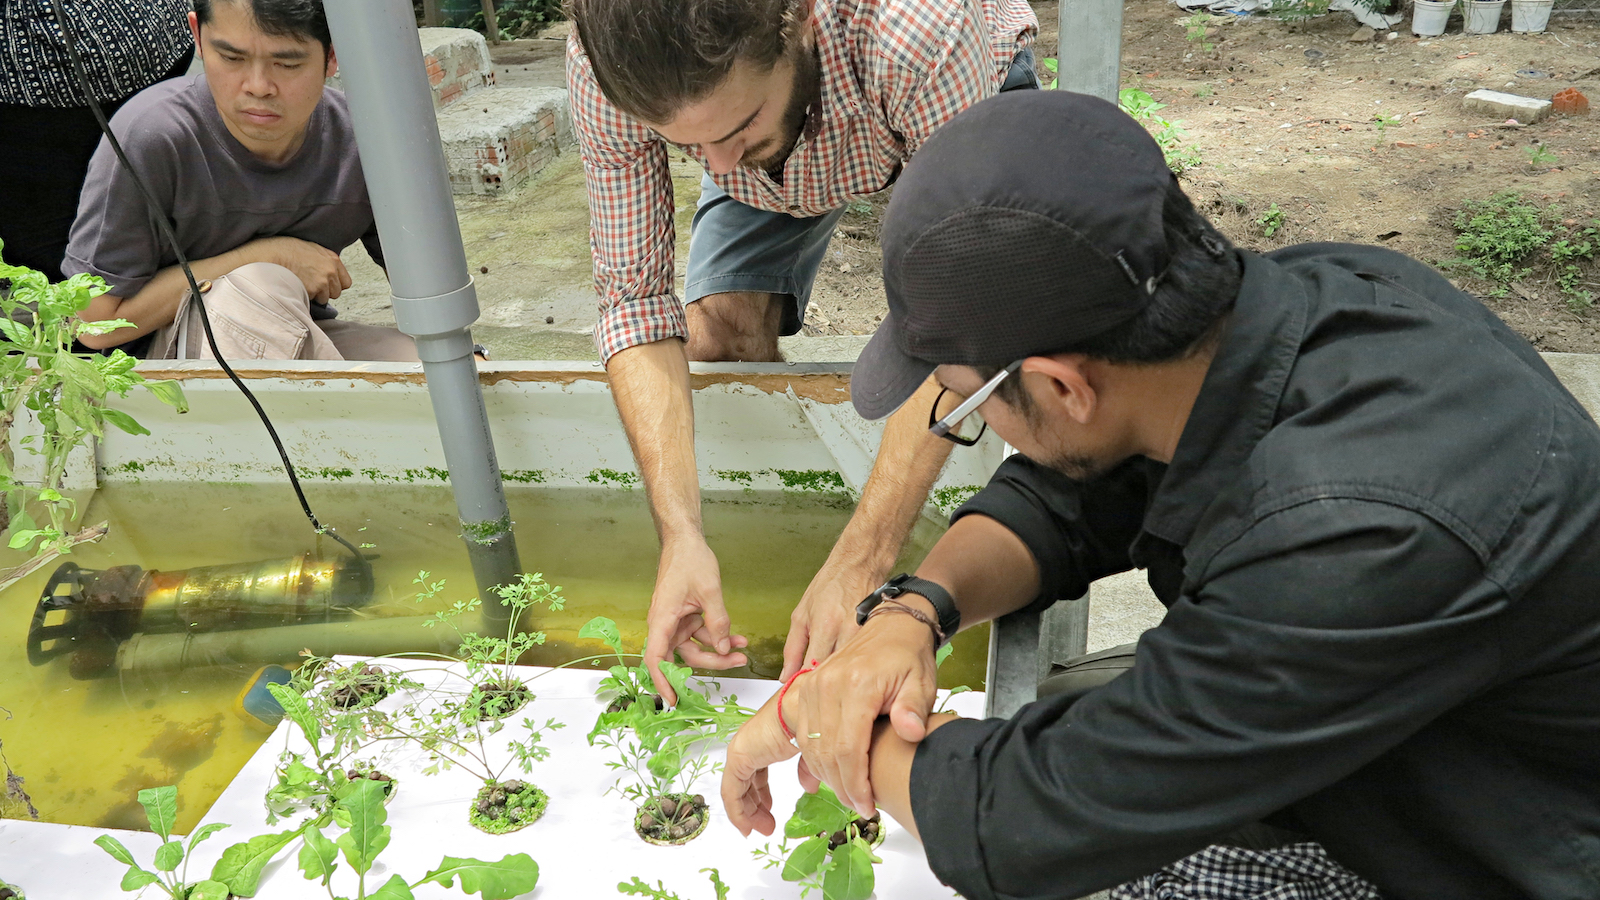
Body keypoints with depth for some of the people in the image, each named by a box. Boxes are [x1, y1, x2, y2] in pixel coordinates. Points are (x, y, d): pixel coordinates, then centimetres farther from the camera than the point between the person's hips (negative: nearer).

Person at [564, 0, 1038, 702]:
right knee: (717, 334, -16)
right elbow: (633, 296, -28)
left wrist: (860, 563, -47)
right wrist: (679, 533, -40)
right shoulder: (608, 67, -36)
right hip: (779, 144, 3)